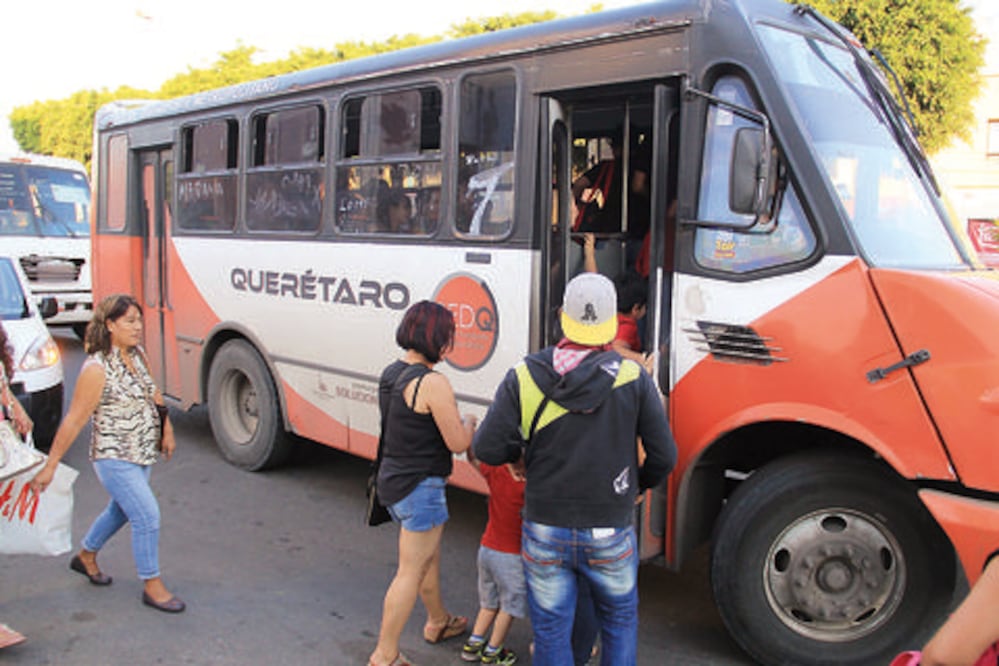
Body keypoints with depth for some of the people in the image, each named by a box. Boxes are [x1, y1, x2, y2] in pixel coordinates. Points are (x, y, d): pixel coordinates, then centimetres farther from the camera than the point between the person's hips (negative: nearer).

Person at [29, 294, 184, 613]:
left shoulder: (137, 354, 2)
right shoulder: (96, 369, -21)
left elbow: (153, 393, 17)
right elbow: (73, 421, -18)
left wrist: (166, 430, 21)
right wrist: (50, 466, -14)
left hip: (142, 453, 8)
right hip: (114, 458, -8)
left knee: (120, 510, 24)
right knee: (147, 516, -10)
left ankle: (86, 556, 49)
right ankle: (152, 587, 6)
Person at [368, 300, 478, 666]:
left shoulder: (391, 373, 5)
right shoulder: (433, 383, -23)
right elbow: (458, 442, -18)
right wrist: (469, 423, 2)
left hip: (393, 480, 9)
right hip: (420, 488, -9)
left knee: (430, 556, 27)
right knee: (410, 573, 3)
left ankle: (438, 622, 47)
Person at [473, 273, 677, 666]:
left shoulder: (525, 378, -9)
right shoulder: (633, 379, -10)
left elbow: (487, 450, -11)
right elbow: (664, 456, -6)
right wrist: (641, 483, 15)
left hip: (544, 534, 0)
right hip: (610, 537, 0)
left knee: (550, 632, 16)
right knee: (620, 621, 25)